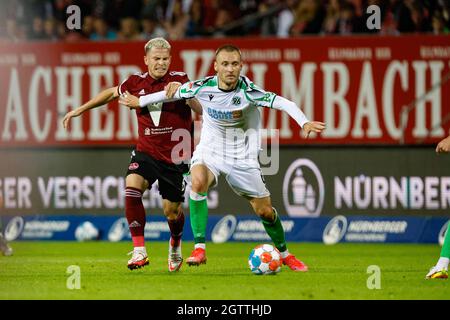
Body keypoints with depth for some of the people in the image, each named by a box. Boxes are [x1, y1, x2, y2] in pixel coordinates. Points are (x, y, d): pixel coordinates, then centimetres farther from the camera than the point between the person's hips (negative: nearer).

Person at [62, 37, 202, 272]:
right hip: (146, 152, 2)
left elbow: (201, 110, -13)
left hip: (176, 156, -2)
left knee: (172, 211, 4)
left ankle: (175, 244, 39)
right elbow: (112, 93, 20)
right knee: (132, 187, -26)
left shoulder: (179, 80, -6)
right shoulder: (136, 82, 2)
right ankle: (139, 250, -20)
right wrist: (80, 109, 21)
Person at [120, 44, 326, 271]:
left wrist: (304, 123, -44)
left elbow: (283, 103, -27)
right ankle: (199, 248, -27)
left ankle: (285, 254, 33)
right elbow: (173, 92, 4)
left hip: (242, 157, 0)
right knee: (198, 181, -33)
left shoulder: (248, 91, -21)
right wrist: (140, 101, 15)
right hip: (209, 150, 0)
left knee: (264, 211, 5)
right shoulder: (203, 87, -14)